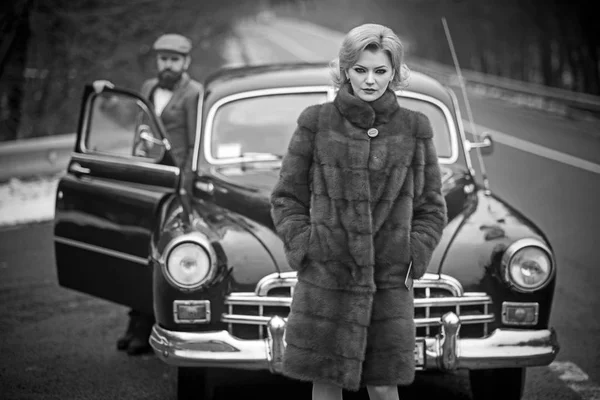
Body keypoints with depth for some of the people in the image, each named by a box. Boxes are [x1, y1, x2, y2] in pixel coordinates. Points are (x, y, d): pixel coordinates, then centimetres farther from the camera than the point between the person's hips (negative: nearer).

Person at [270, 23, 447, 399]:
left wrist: (413, 258, -2)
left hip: (389, 283, 1)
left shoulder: (414, 129, 4)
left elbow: (432, 206, 9)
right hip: (325, 280, 0)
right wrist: (303, 248, -6)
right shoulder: (316, 123, 0)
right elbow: (287, 198, 5)